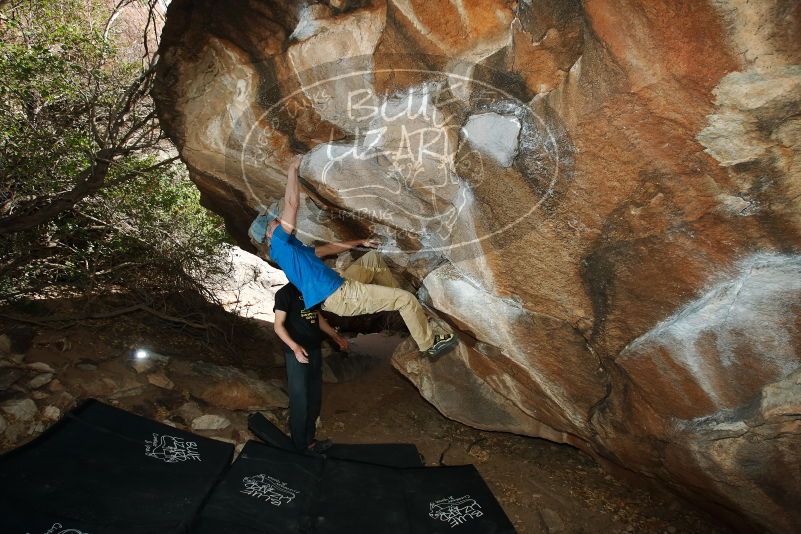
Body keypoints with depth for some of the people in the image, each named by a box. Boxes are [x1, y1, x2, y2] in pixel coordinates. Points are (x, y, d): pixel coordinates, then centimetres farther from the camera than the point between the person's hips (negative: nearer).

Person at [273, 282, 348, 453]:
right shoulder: (285, 293, -8)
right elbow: (278, 325, -11)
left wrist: (336, 336, 17)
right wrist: (295, 347, -25)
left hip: (314, 350, 7)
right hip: (296, 353, -7)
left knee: (314, 399, 11)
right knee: (300, 401, 0)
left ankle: (309, 440, 24)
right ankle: (301, 447, 13)